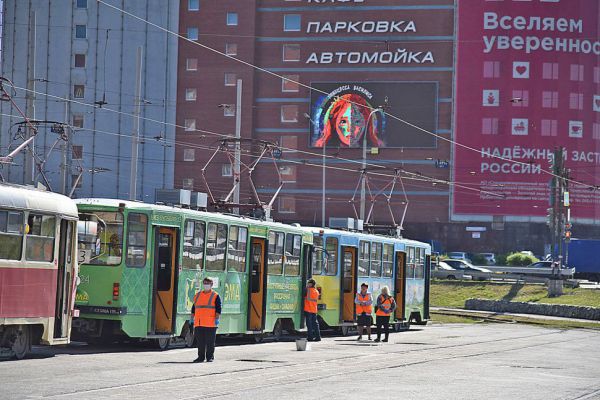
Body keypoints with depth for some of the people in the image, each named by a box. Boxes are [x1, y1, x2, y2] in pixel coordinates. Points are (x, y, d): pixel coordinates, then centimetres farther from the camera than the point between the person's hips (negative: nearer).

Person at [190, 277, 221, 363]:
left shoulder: (215, 296, 0)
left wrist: (217, 319, -13)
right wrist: (192, 318, 14)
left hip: (210, 324, -5)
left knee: (210, 342, 0)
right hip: (198, 323, 5)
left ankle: (210, 357, 7)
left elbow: (218, 309, -5)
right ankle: (201, 357, 13)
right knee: (200, 341, 6)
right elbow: (194, 308, 20)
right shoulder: (198, 295, 16)